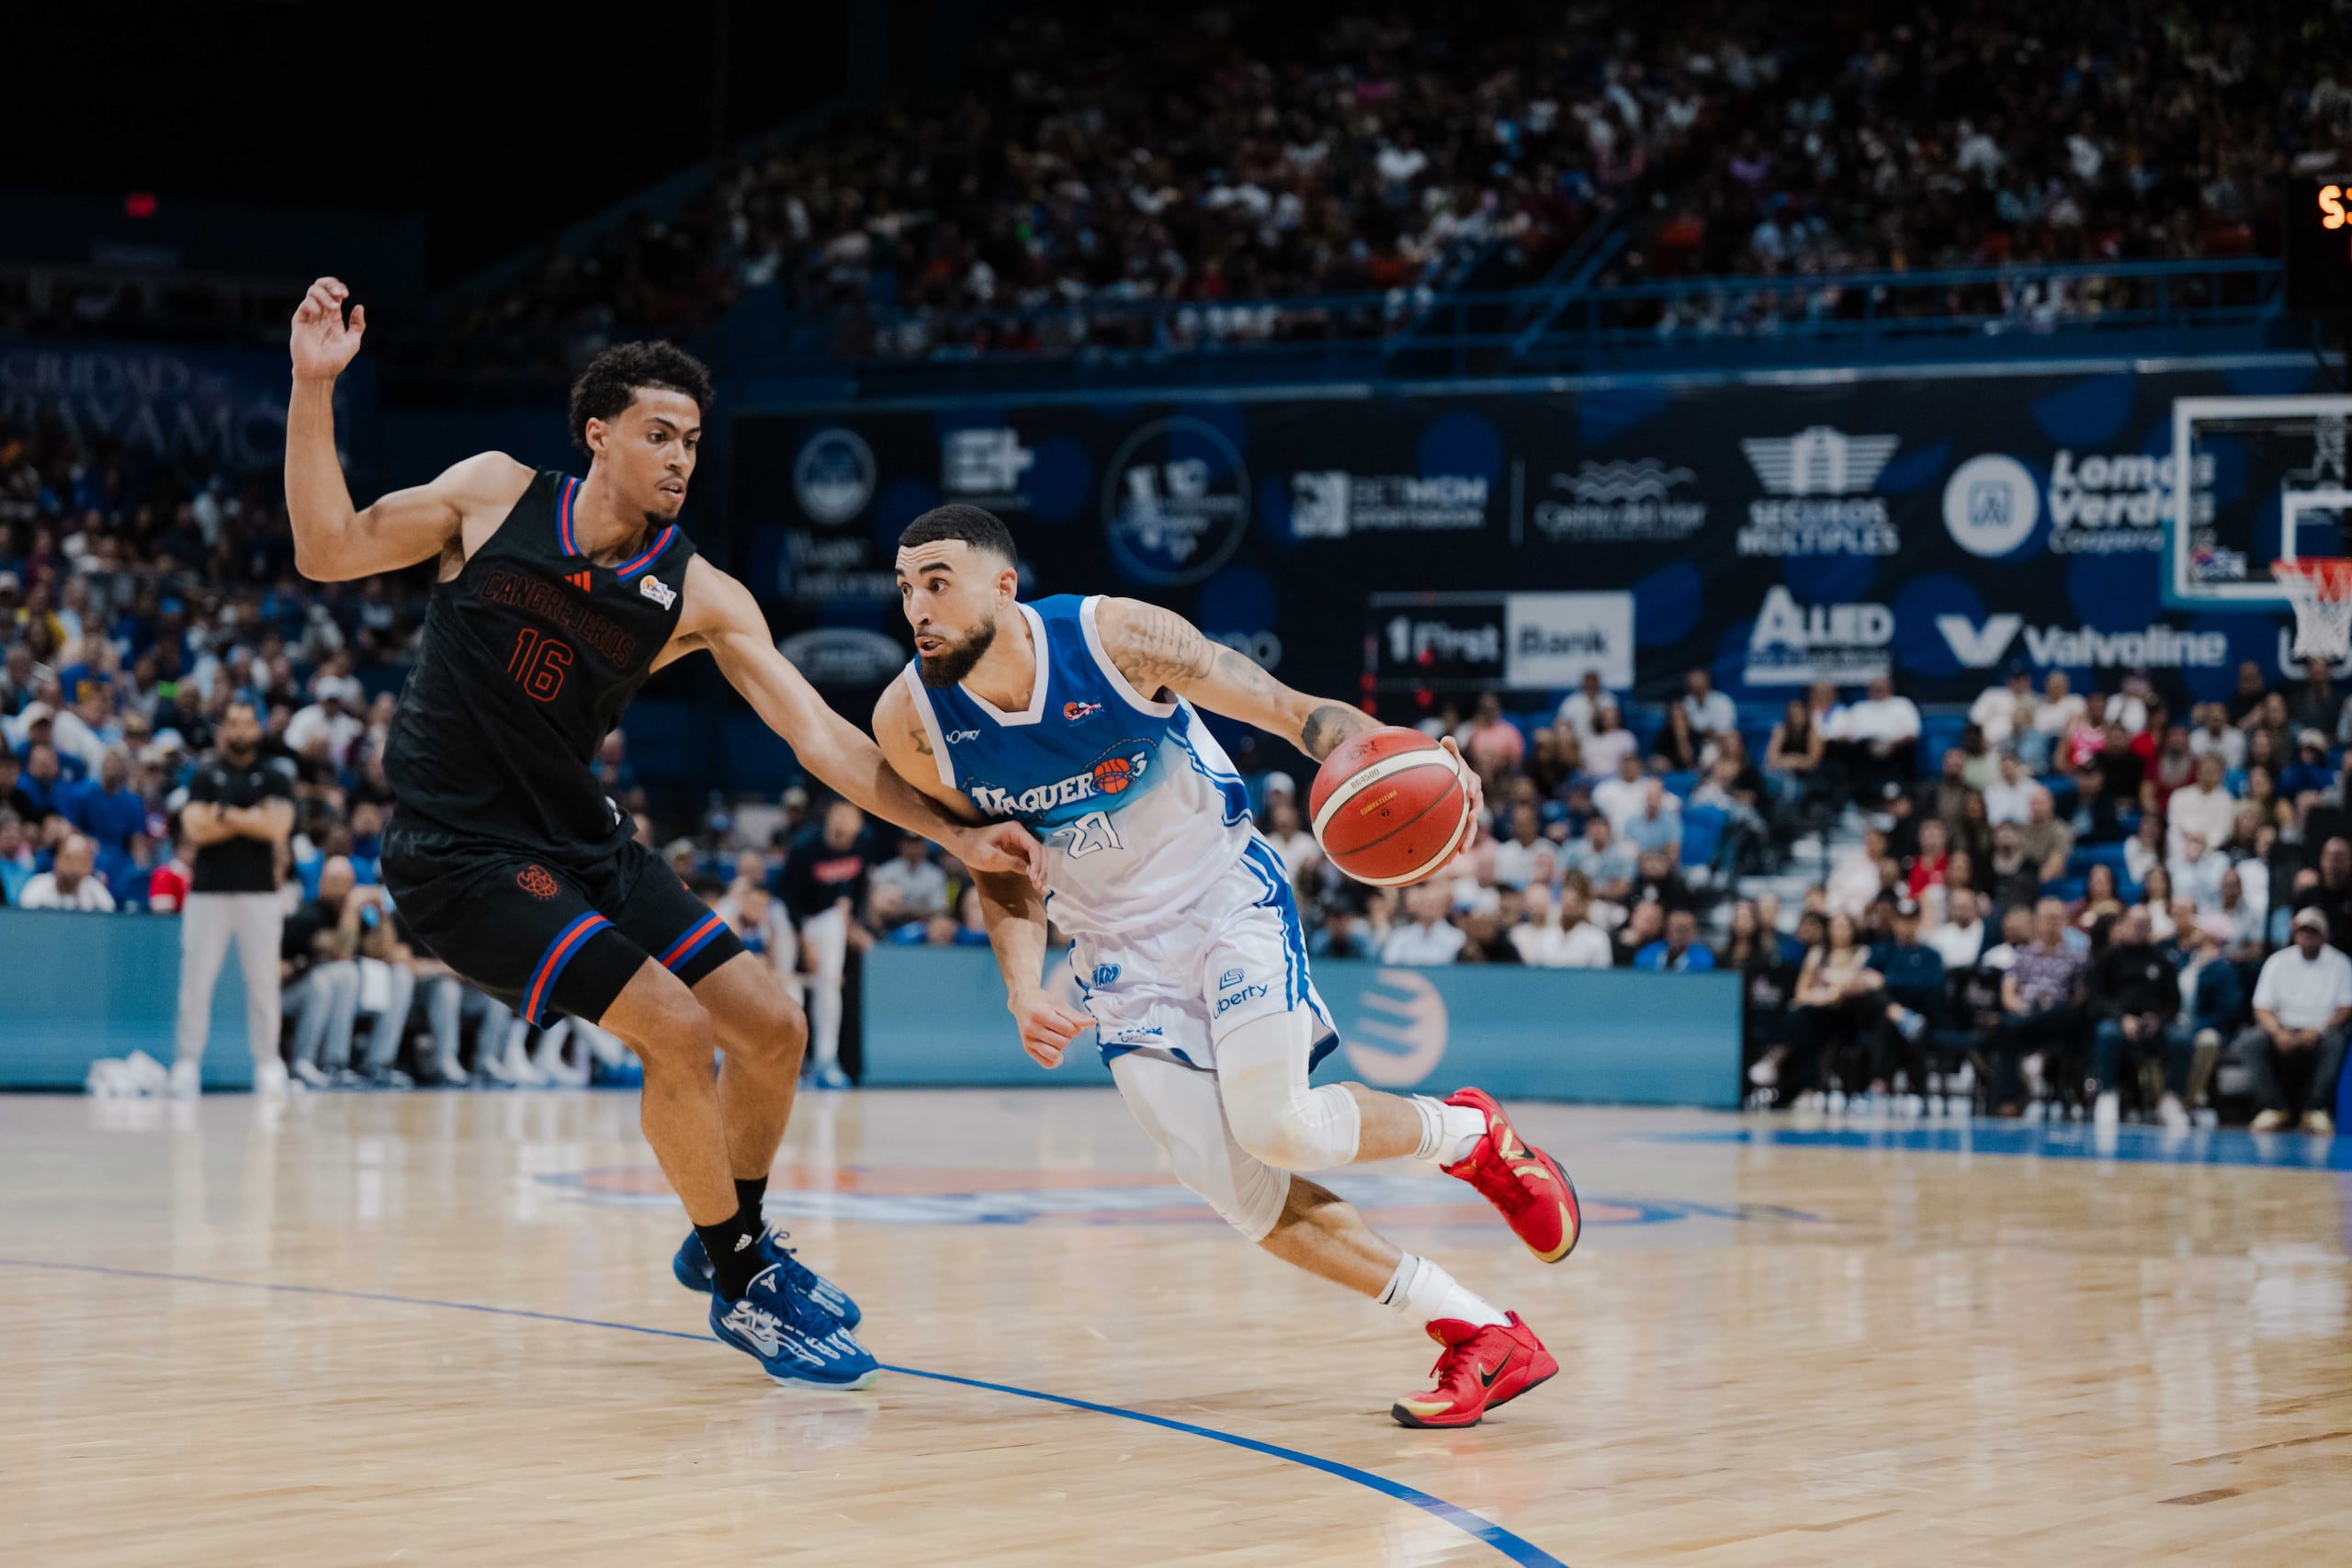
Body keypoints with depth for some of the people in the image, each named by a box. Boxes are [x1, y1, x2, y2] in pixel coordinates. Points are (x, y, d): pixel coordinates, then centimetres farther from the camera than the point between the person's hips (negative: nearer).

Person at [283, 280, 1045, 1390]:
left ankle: (730, 1240, 31)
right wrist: (315, 391, -13)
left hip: (582, 838, 5)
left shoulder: (698, 596, -1)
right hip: (459, 851, -5)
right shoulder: (496, 496, -6)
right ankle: (741, 1290, -2)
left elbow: (818, 735, -4)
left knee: (773, 1028, 4)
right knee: (677, 1029, -20)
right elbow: (328, 552, -4)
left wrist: (952, 835, -13)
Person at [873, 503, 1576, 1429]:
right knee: (1235, 1188, -11)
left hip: (1225, 895, -3)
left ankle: (1471, 1133, 9)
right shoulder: (911, 721, -13)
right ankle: (1481, 1337, -3)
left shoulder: (1117, 637, -23)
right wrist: (1024, 992, -15)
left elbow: (1292, 711, -18)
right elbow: (1002, 872, 2)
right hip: (1120, 947, 4)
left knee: (1274, 1127, -23)